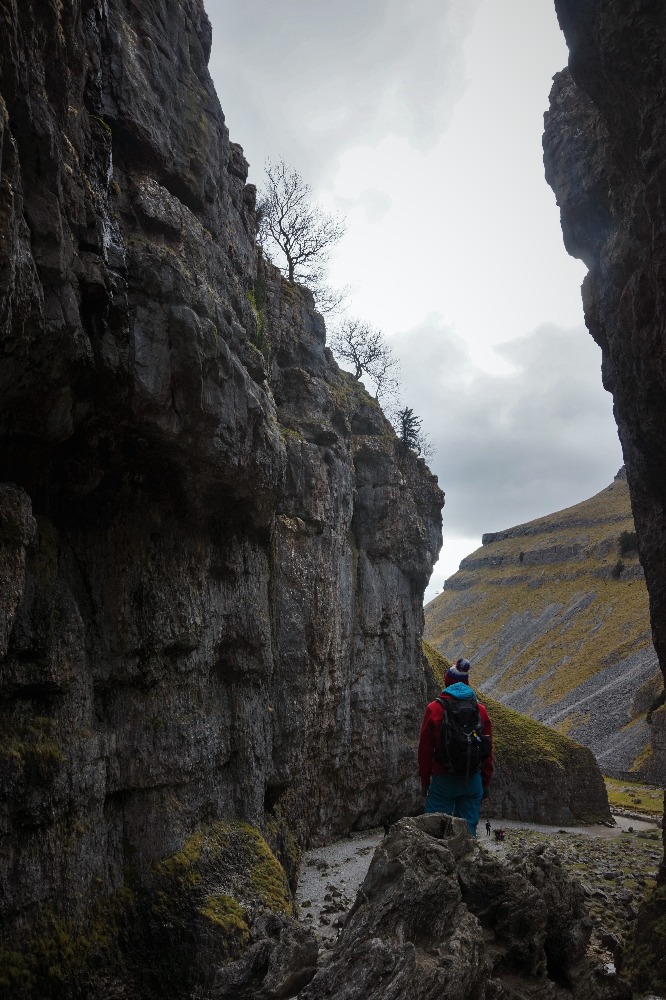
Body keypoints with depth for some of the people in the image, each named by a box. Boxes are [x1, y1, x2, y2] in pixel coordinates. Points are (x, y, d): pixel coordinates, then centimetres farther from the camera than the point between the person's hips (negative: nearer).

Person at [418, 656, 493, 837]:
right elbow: (488, 750, 5)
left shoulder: (434, 709, -7)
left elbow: (425, 748, -4)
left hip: (443, 780, -3)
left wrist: (425, 780, 6)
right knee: (469, 827, 10)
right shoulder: (480, 710, 2)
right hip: (473, 780, 3)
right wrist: (486, 782, 13)